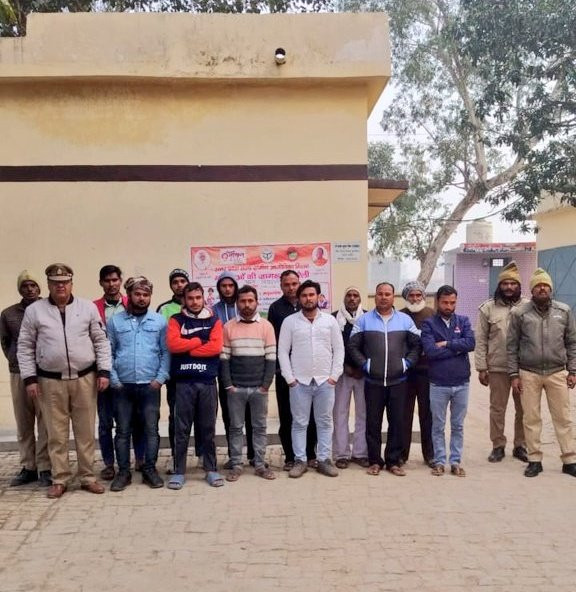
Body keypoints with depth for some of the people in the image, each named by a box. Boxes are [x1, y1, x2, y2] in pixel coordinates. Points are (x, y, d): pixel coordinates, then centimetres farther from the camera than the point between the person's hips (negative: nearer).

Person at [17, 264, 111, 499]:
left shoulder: (88, 307, 2)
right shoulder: (34, 310, 1)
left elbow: (101, 341, 3)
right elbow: (25, 347, 3)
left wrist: (104, 371, -3)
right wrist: (30, 378, -4)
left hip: (84, 378, 1)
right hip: (50, 381, 0)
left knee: (86, 431, 8)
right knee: (56, 434, 7)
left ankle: (88, 477, 19)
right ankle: (59, 480, 20)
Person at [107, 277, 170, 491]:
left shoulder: (159, 321, 4)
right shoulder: (115, 321, 5)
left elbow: (166, 352, 2)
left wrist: (160, 378, -7)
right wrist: (113, 379, -4)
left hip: (150, 385, 0)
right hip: (123, 386, 1)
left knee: (151, 430, 5)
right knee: (123, 431, 7)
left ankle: (150, 470, 17)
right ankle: (123, 472, 18)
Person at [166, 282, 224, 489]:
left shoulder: (213, 321, 7)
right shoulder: (176, 320, 6)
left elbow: (216, 347, -8)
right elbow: (173, 345, -10)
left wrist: (187, 349, -7)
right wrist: (200, 341, -5)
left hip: (208, 381, 1)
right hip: (184, 382, -1)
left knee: (208, 428, 8)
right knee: (182, 429, 4)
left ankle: (211, 469, 18)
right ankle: (179, 471, 13)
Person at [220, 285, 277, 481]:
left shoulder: (266, 326, 1)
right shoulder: (228, 327, 2)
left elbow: (271, 358, -1)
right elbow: (224, 358, 1)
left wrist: (266, 384, -7)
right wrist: (228, 384, -6)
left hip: (259, 387, 0)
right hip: (235, 388, 0)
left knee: (260, 427, 8)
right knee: (236, 427, 7)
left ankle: (260, 465, 17)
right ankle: (236, 465, 16)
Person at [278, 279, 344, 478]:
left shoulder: (330, 320, 4)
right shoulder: (290, 321, 1)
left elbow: (339, 349, 4)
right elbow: (282, 351, 0)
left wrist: (334, 375, -4)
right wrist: (289, 377, -6)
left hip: (325, 381, 1)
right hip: (299, 381, -1)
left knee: (325, 422, 8)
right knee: (299, 423, 5)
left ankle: (324, 460, 17)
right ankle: (300, 460, 14)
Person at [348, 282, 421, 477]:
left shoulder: (405, 320, 6)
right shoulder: (364, 320, 3)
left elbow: (416, 344, 8)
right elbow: (353, 346, 2)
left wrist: (407, 362, -2)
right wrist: (364, 364, -6)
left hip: (398, 381, 1)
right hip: (373, 381, -1)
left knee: (396, 422, 5)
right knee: (373, 422, 4)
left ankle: (393, 461, 17)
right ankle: (375, 461, 16)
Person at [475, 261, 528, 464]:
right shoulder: (488, 308, -1)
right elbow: (481, 340, 0)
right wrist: (481, 368, -3)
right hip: (497, 368, -1)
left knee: (523, 409, 10)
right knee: (497, 409, 8)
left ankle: (520, 446, 25)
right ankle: (498, 446, 21)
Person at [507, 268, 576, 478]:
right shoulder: (520, 313, -3)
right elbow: (511, 345, 0)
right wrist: (514, 375, -3)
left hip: (557, 373, 1)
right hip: (529, 374, -1)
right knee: (531, 419, 6)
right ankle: (534, 460, 17)